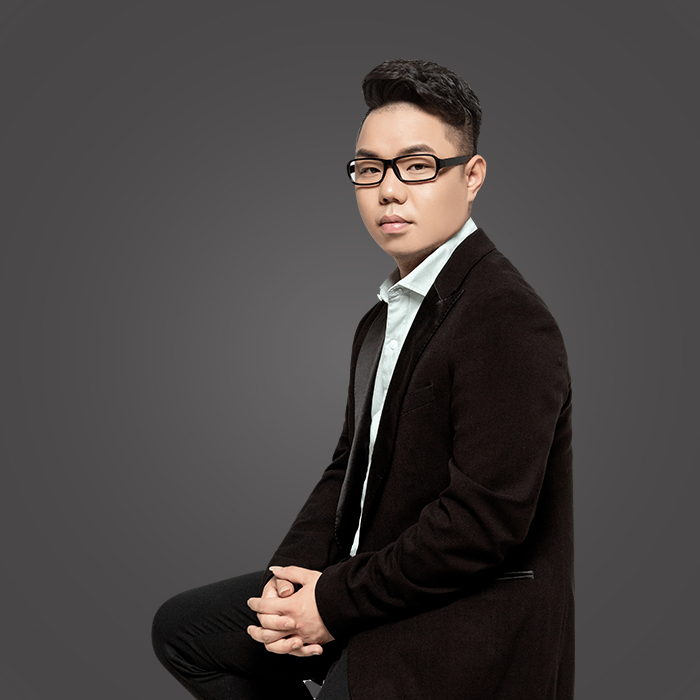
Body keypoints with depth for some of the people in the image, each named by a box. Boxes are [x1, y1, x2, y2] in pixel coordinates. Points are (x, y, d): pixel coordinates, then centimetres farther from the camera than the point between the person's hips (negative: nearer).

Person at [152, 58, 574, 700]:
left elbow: (485, 521, -26)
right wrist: (292, 570, -4)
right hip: (356, 581, 9)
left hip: (465, 631, -9)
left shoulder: (508, 322, -21)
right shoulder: (385, 316, 12)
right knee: (182, 628, 14)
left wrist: (336, 603, -18)